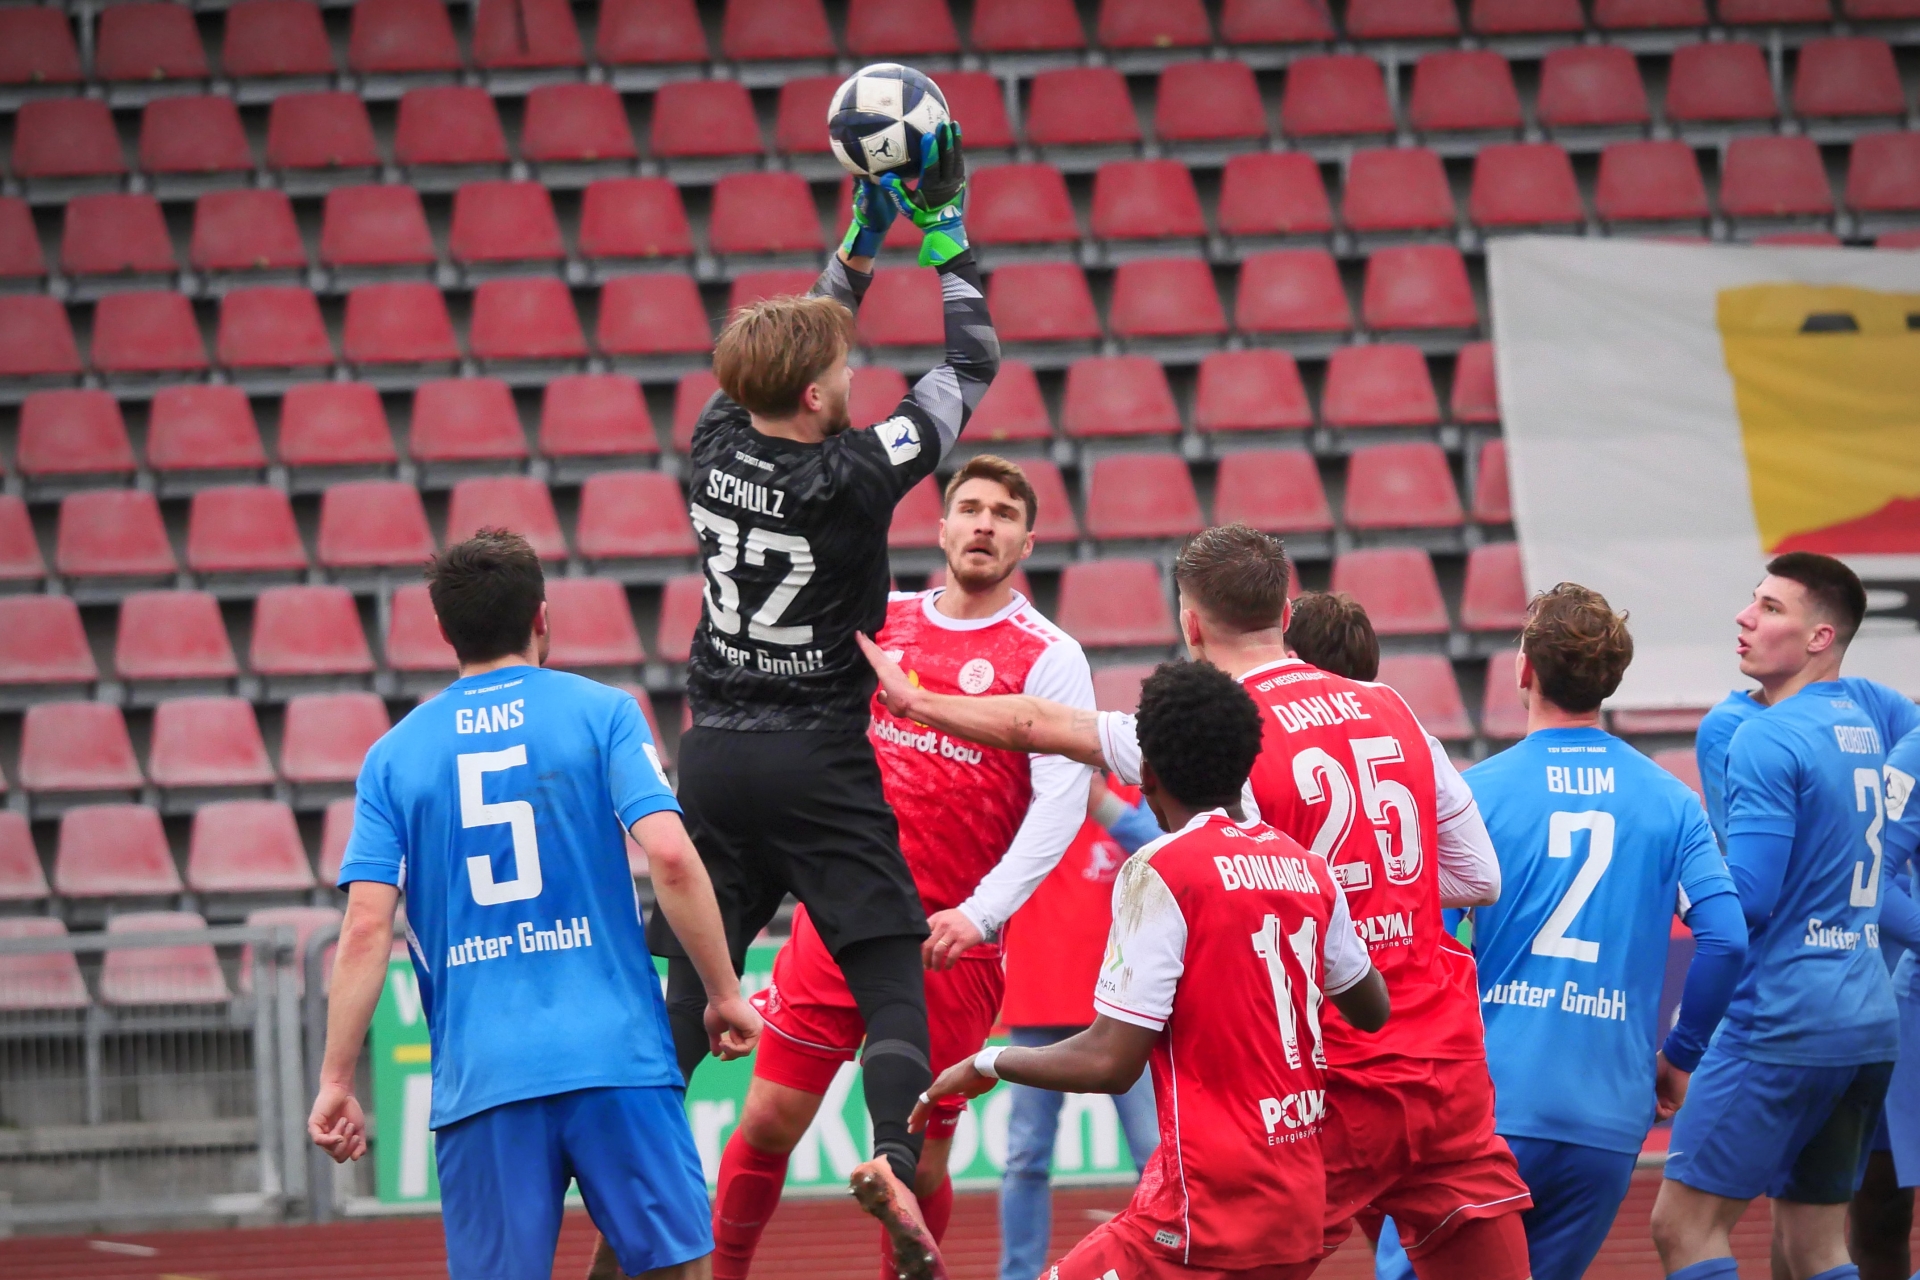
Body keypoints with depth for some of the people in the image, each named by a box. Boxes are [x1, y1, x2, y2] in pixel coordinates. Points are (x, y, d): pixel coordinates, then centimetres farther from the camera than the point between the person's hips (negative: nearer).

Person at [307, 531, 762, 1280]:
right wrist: (724, 994, 1)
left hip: (479, 1079, 1)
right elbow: (670, 857, -8)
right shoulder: (600, 714, 4)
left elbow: (366, 929, 1)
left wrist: (336, 1082, 4)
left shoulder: (395, 755, 9)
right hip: (616, 1057, -1)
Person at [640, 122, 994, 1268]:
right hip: (819, 763, -5)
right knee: (892, 973, -1)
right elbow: (974, 366, -5)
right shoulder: (854, 477, -16)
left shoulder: (718, 444, -2)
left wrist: (864, 241, 17)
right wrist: (946, 230, 2)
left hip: (714, 755, 5)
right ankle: (896, 1155, -19)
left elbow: (795, 353, 19)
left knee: (693, 981, 9)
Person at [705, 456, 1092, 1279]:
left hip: (952, 950, -3)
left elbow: (1060, 802, -11)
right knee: (770, 1119, 0)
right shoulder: (883, 618, 9)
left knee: (920, 1162, 0)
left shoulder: (1048, 658, -3)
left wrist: (979, 914, -19)